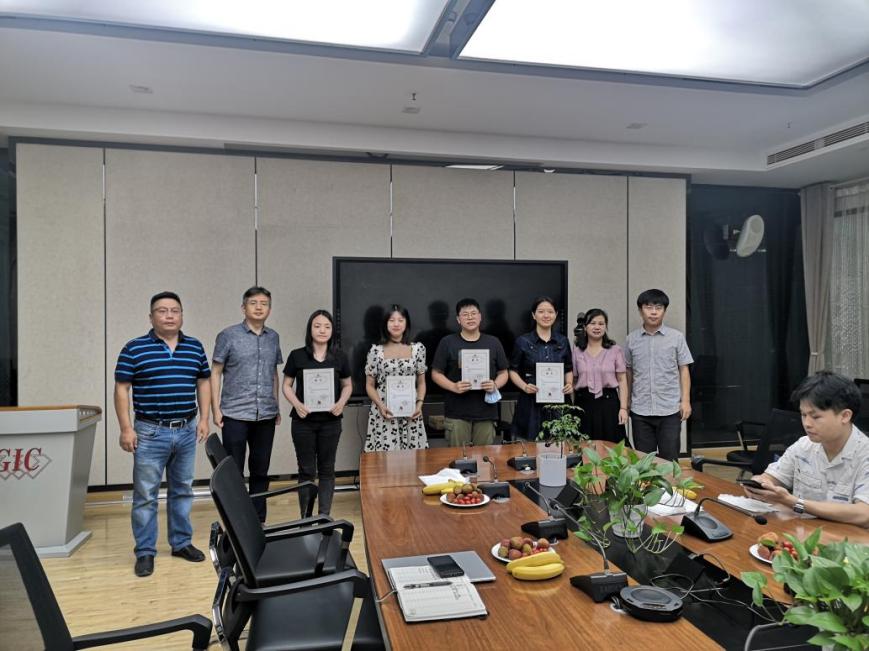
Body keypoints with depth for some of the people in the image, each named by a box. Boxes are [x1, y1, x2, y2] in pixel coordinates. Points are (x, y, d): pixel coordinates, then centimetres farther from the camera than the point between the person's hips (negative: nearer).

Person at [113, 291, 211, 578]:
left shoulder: (195, 347, 6)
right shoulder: (134, 348, -5)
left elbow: (203, 383, 12)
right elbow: (121, 389, -4)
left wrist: (204, 419, 6)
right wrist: (126, 428, -9)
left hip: (187, 431, 4)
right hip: (150, 432, -3)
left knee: (183, 490, 14)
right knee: (145, 495, 3)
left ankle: (181, 542, 28)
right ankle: (145, 552, 16)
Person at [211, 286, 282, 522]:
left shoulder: (273, 337, 10)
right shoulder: (228, 335, -3)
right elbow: (215, 373, -2)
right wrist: (216, 408, -8)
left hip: (266, 415, 4)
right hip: (235, 415, -4)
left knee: (260, 470, 12)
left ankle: (259, 519, 24)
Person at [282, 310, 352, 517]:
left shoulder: (339, 357, 2)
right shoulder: (297, 356, -2)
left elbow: (347, 385, 11)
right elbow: (287, 385, 4)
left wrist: (341, 402, -7)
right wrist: (297, 404, -12)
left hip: (330, 421, 1)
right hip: (303, 421, -1)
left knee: (326, 469, 9)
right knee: (306, 470, 7)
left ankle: (324, 516, 19)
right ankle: (306, 517, 18)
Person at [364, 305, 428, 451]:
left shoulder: (418, 349, 5)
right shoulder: (376, 350, 1)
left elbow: (421, 382, 10)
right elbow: (369, 385, 4)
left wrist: (419, 404, -6)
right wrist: (380, 405, -12)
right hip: (384, 413, -1)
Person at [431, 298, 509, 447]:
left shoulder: (493, 343, 9)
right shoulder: (447, 342, 3)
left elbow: (503, 373, 12)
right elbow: (436, 373, 3)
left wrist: (495, 385, -9)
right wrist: (453, 387, -14)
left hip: (486, 412, 2)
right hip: (456, 413, -2)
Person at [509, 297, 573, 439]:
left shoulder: (563, 341, 9)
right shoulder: (523, 341, -1)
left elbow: (569, 369, 17)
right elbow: (513, 370, 3)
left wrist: (569, 384, -2)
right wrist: (524, 386, -13)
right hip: (530, 403, -2)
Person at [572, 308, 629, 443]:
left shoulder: (615, 350, 4)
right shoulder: (577, 352, 7)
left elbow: (622, 381, 2)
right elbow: (572, 381, 9)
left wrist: (623, 408, -6)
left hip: (609, 402, -1)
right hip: (584, 404, 1)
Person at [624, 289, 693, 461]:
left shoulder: (676, 337, 0)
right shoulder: (632, 339, 4)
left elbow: (683, 370, 3)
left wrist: (685, 400, -2)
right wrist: (627, 400, 13)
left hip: (670, 409, -1)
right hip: (640, 410, 2)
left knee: (669, 459, 4)